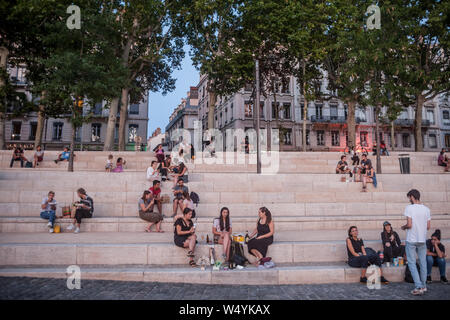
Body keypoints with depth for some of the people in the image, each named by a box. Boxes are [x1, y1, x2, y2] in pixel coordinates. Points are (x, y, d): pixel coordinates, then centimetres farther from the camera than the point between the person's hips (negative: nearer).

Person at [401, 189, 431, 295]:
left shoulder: (409, 208, -12)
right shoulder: (426, 209, 4)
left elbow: (409, 225, -17)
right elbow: (428, 227, 6)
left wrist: (403, 227, 3)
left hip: (411, 240, -5)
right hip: (422, 240, 5)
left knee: (412, 263, 2)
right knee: (423, 262, 14)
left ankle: (418, 287, -3)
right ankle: (423, 286, 22)